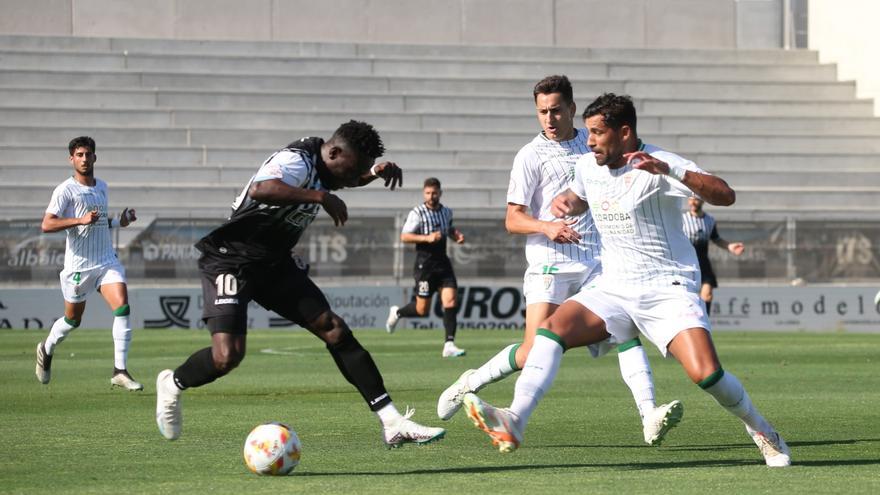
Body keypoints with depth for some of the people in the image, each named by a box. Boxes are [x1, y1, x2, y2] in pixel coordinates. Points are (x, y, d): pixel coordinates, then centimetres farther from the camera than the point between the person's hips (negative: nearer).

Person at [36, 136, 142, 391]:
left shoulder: (102, 187, 12)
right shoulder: (65, 190, -10)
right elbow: (47, 225, -20)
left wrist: (119, 222, 10)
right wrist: (81, 220, -30)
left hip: (107, 261, 4)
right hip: (79, 265, -4)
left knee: (122, 307, -16)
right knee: (73, 319, 10)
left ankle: (120, 371, -15)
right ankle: (46, 349, 42)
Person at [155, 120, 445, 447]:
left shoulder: (323, 166, 3)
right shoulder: (297, 162, -25)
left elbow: (352, 178, 29)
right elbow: (259, 190, -47)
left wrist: (378, 170, 7)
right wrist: (320, 197, -46)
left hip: (275, 264, 9)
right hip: (231, 260, -8)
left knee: (335, 331, -3)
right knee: (227, 356, -22)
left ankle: (392, 423, -3)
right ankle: (172, 385, 11)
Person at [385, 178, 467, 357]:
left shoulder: (446, 212, 11)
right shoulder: (417, 213, -8)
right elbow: (404, 236, -16)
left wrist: (457, 235, 10)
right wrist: (427, 238, -26)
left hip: (443, 263, 5)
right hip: (425, 263, -5)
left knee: (451, 301, -10)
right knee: (422, 310, -1)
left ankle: (449, 345, -9)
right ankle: (396, 313, 31)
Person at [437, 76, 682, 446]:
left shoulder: (592, 142, 12)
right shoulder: (530, 156, -2)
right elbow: (513, 220, -4)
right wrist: (547, 227, -23)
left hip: (597, 261, 4)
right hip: (550, 264, -4)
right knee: (534, 352, -8)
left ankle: (650, 418, -22)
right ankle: (471, 383, 16)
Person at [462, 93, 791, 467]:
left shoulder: (659, 165, -14)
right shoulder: (588, 166, 7)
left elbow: (726, 196, -25)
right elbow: (580, 198, 32)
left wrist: (669, 170, -38)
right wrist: (565, 202, 7)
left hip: (668, 289, -5)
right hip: (613, 289, 6)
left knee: (706, 373, -20)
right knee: (551, 330, -19)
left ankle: (760, 429, 9)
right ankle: (514, 422, -32)